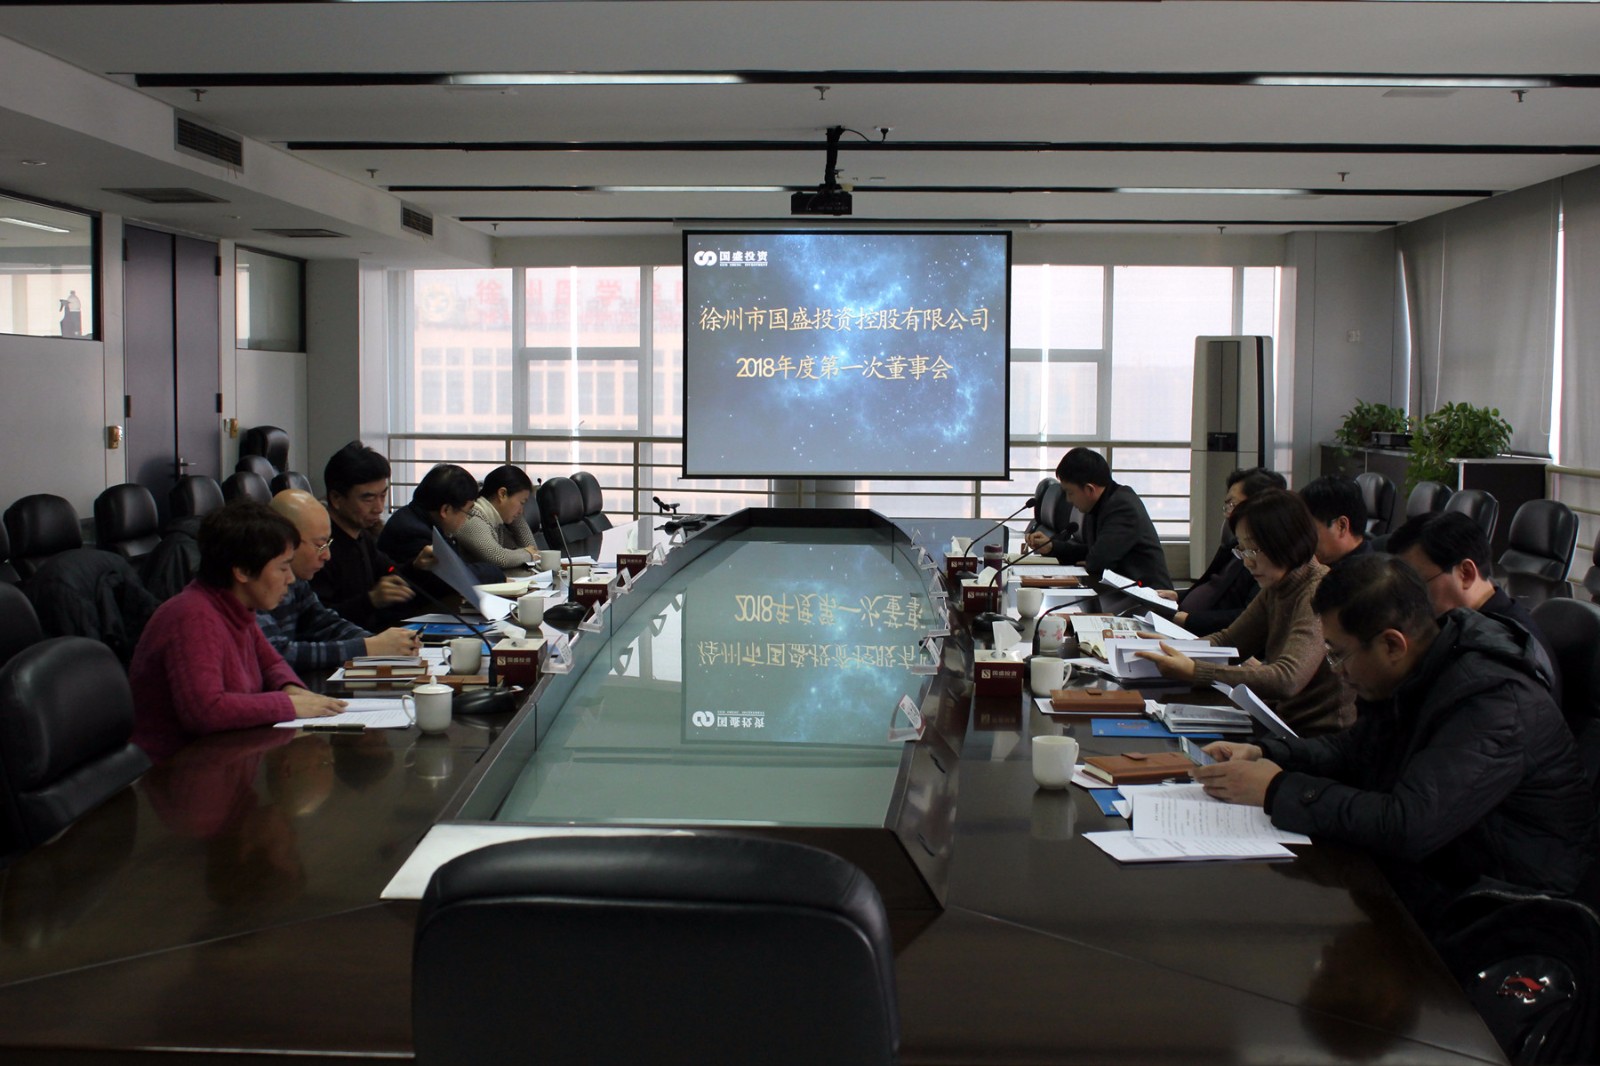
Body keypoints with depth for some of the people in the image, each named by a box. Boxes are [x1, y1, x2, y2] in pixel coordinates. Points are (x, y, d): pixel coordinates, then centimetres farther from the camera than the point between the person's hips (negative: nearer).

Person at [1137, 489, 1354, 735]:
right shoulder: (1275, 590, 7)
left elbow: (1287, 679, -30)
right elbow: (1229, 640, 16)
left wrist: (1194, 672, -33)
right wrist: (1173, 648, -3)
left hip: (1320, 738, -7)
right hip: (1285, 724, 7)